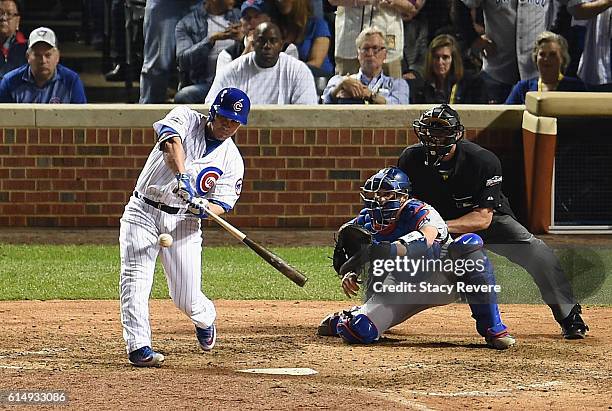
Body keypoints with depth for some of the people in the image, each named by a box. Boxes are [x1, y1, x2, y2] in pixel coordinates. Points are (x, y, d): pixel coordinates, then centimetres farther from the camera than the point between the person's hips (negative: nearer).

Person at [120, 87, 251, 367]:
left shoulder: (232, 160, 2)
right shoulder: (186, 118, -4)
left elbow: (223, 204, -3)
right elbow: (171, 141, -27)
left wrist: (205, 208, -27)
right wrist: (182, 177, -43)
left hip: (183, 221, 2)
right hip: (143, 212, -2)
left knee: (187, 299, -1)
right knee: (135, 280, -17)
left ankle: (205, 319, 33)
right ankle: (138, 347, -17)